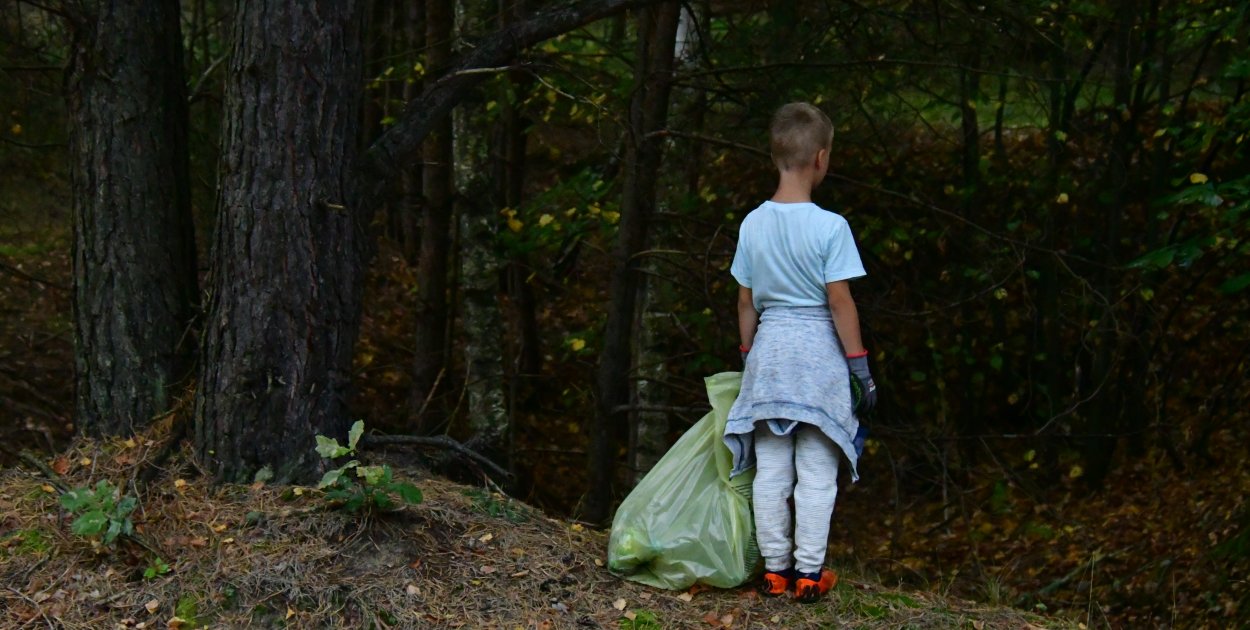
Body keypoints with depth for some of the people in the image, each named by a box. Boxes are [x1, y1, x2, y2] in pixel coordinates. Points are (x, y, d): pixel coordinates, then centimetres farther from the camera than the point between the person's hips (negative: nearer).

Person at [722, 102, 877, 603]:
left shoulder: (753, 224, 1)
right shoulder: (830, 227, -13)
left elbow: (746, 301, 7)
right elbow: (840, 302, -12)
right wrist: (860, 365, -4)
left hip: (768, 349, 4)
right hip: (817, 353, -4)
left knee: (770, 468, 9)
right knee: (816, 472, 3)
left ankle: (775, 567, 15)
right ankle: (809, 572, 6)